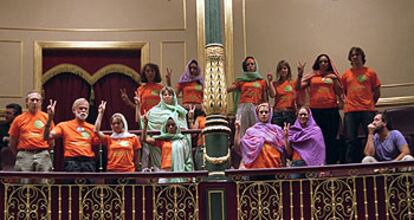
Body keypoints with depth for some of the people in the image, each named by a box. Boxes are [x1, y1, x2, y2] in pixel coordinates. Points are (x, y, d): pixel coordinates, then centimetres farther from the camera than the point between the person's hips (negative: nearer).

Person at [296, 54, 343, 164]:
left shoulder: (332, 76, 12)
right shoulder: (312, 76, 10)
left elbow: (340, 93, 8)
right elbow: (298, 87, 4)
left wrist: (335, 79, -3)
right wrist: (299, 75, -8)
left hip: (331, 109, 0)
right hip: (316, 110, 0)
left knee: (331, 138, 0)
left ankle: (332, 162, 5)